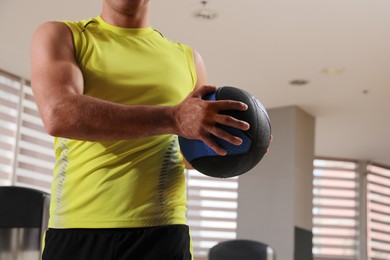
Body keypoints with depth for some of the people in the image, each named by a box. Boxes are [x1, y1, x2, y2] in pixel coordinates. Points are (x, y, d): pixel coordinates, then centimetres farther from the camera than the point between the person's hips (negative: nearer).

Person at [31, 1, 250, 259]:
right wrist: (174, 118, -23)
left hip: (162, 234, 2)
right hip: (76, 231, -2)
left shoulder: (187, 58, 15)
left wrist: (236, 146, 0)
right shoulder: (60, 36, 5)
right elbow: (58, 115, -15)